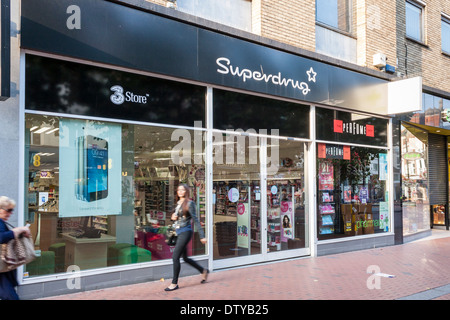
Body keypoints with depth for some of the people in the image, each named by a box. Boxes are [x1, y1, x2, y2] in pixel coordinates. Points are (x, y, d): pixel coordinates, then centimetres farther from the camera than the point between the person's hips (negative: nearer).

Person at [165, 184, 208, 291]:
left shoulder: (189, 203, -9)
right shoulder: (178, 203, 13)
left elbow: (195, 220, -11)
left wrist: (202, 236, -13)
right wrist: (173, 217, -1)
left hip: (185, 232, -8)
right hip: (179, 232, 8)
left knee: (175, 257, -9)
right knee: (185, 258, 15)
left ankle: (174, 283, 3)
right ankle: (203, 271, 33)